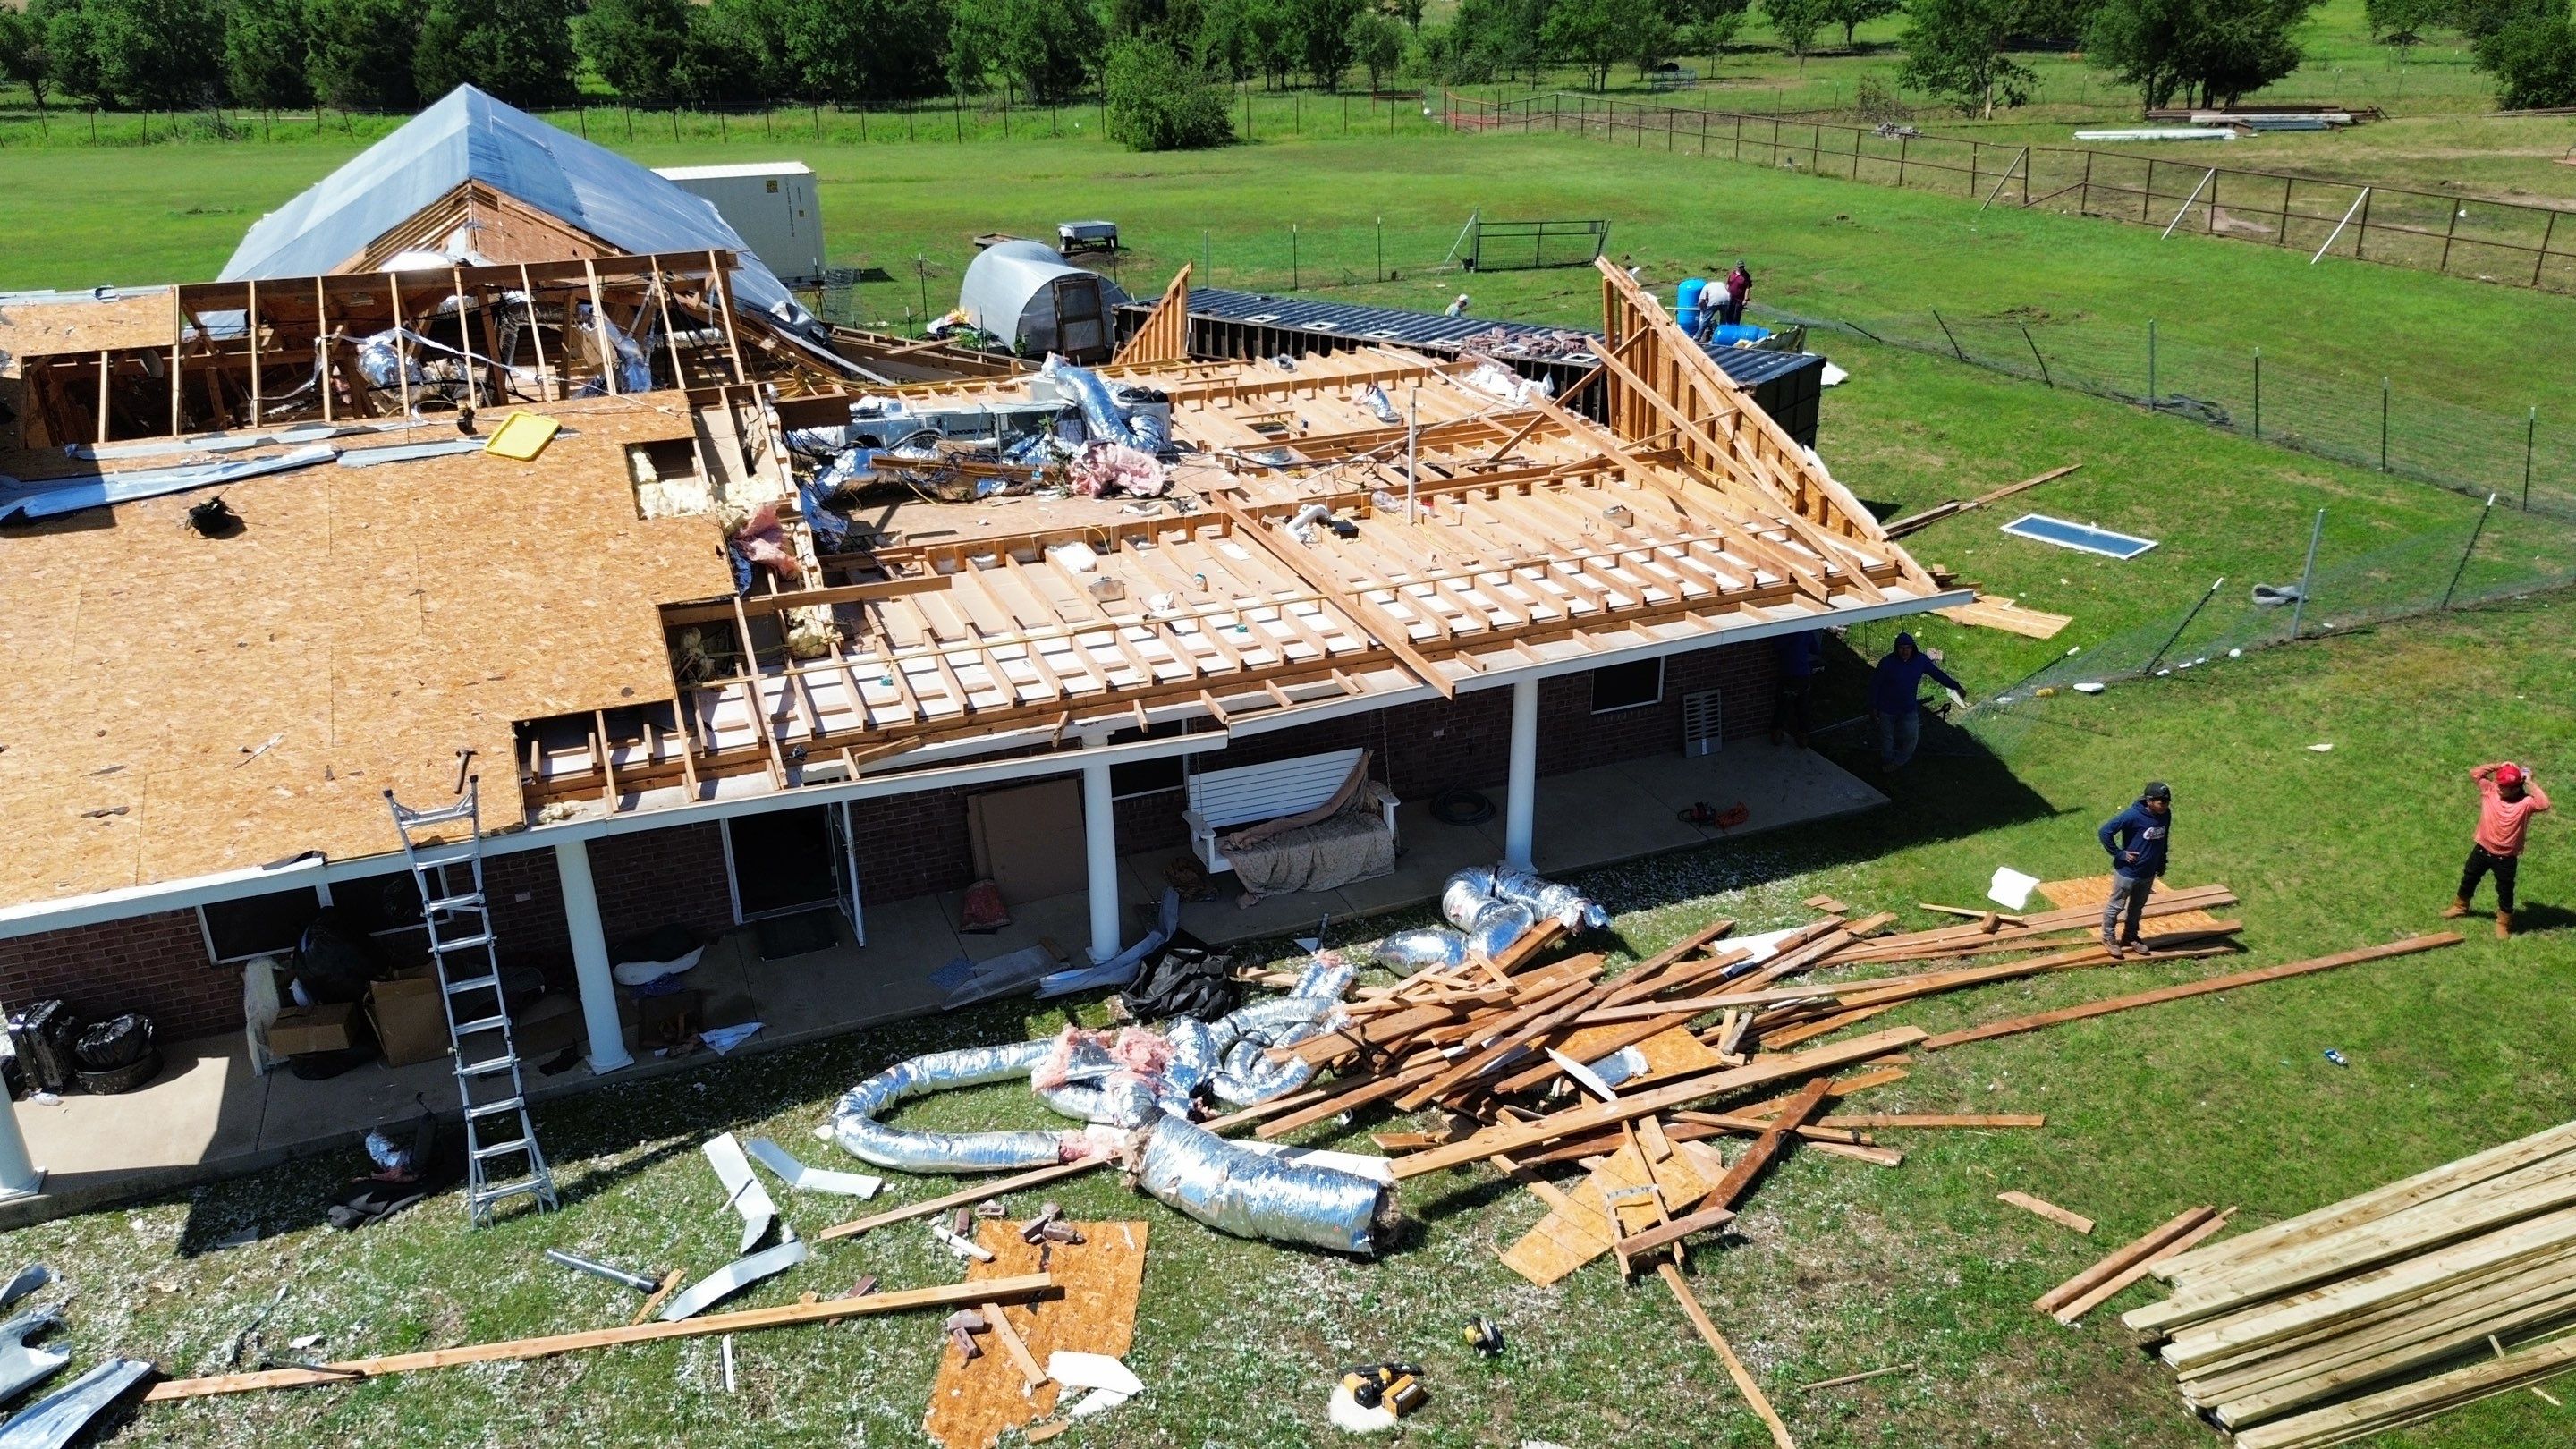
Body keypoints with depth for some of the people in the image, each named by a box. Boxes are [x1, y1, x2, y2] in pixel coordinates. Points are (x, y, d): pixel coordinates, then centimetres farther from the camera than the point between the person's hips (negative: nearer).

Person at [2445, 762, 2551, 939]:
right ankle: (2460, 907, 46)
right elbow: (2474, 773, -9)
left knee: (2505, 891, 12)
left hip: (2506, 858, -4)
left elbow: (2544, 804, -40)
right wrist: (2498, 767, -16)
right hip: (2482, 849, 4)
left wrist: (2530, 782, -31)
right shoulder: (2490, 790, -10)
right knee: (2468, 879, 23)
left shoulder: (2525, 802, -21)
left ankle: (2503, 923, 31)